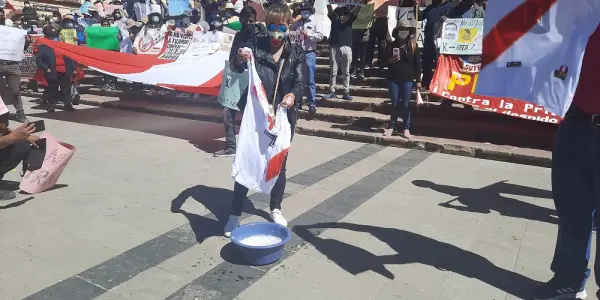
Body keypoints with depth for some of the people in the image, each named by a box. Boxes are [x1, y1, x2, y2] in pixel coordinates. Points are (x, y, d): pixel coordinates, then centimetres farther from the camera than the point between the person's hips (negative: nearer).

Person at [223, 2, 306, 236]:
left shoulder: (296, 52, 1)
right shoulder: (257, 45, -4)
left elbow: (300, 82, -10)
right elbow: (237, 67, -18)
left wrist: (293, 95, -33)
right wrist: (240, 59, -42)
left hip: (283, 117, 2)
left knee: (279, 164, 14)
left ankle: (276, 209, 32)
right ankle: (235, 215, 13)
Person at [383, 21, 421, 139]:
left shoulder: (413, 46, 3)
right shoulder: (391, 45, 6)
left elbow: (417, 64, 2)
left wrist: (418, 80, -2)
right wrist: (390, 61, -11)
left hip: (407, 79, -1)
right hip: (393, 78, 1)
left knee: (405, 104, 1)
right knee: (395, 103, 6)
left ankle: (406, 128, 8)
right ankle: (392, 126, 17)